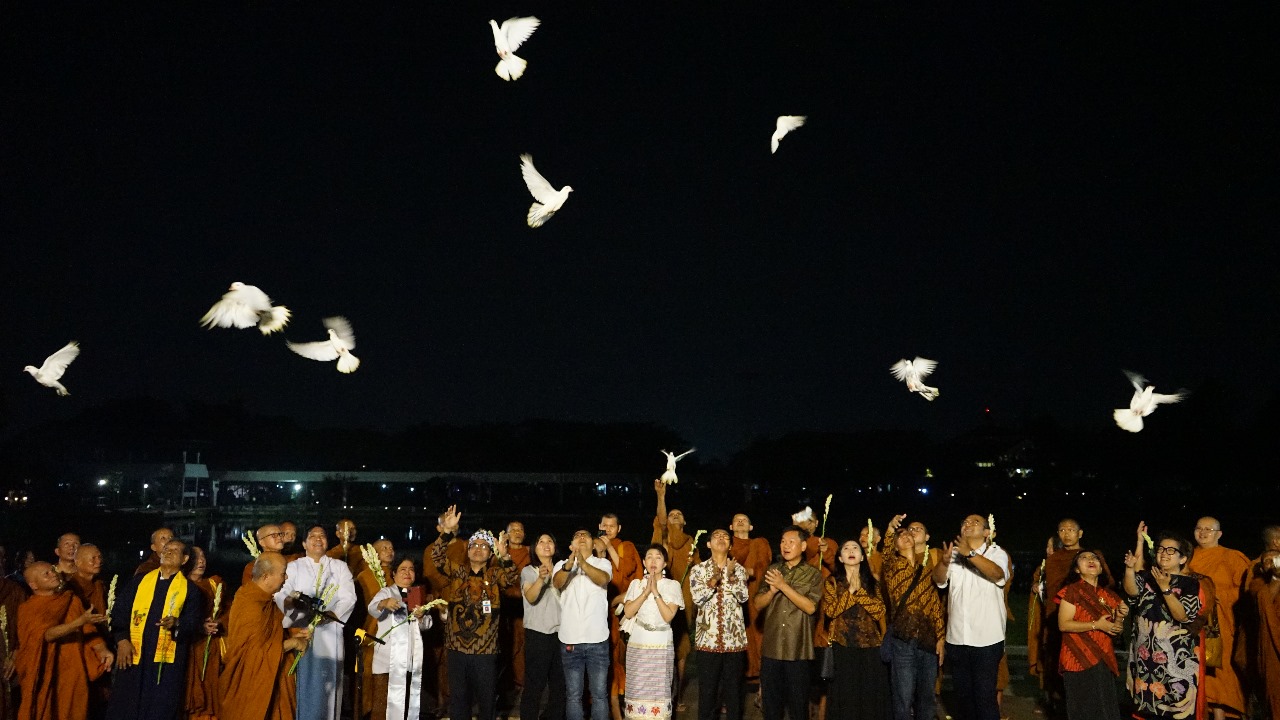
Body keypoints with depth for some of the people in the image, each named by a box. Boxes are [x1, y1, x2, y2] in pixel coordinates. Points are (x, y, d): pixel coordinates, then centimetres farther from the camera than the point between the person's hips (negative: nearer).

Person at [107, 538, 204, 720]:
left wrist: (176, 623, -23)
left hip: (167, 661, -2)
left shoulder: (190, 589, 4)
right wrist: (122, 640, -6)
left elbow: (193, 624, -2)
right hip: (132, 656, 2)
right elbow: (120, 610, 7)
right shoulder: (140, 580, 11)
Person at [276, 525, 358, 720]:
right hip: (299, 630, 0)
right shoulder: (293, 567, 13)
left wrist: (332, 613, -18)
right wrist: (292, 600, -24)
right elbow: (280, 594, -2)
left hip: (329, 632, 0)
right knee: (302, 680, -3)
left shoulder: (340, 566, 13)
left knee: (327, 680, -1)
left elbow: (349, 596, 0)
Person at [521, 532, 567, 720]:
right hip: (537, 634, -4)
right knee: (534, 685, -3)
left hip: (560, 633, 4)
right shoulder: (528, 571, -1)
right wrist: (541, 578, -36)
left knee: (559, 684, 8)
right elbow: (530, 597, -17)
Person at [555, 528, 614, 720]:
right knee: (573, 695, 8)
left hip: (597, 639, -1)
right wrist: (569, 564, -36)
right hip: (570, 639, 1)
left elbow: (603, 579, -18)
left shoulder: (603, 563, 5)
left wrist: (582, 562, -36)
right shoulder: (562, 565, 7)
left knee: (599, 694, 5)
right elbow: (557, 583, -15)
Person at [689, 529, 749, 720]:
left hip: (734, 638, 1)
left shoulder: (739, 569, 7)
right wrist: (714, 579, -23)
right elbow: (697, 598, -10)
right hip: (707, 637, -1)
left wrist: (731, 576, -19)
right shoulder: (698, 569, 3)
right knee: (707, 689, 4)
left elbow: (743, 597, -6)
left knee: (734, 688, 7)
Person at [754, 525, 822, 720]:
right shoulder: (772, 570, 9)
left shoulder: (813, 574, -2)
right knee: (771, 703, 12)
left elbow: (810, 607, -13)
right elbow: (758, 604, 5)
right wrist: (772, 590, -14)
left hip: (798, 650, -3)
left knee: (798, 704, 7)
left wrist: (783, 586, -19)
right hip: (771, 648, 3)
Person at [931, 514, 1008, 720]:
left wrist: (970, 553, -37)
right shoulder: (955, 553, 12)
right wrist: (944, 561, -26)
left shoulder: (996, 552, 0)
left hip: (986, 638, -4)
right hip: (956, 637, 4)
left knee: (985, 695, -4)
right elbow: (939, 580, -4)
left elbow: (997, 574, -22)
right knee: (963, 693, 14)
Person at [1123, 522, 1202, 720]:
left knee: (1174, 703, -1)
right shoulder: (1147, 576, 8)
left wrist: (1166, 589, -24)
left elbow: (1182, 616, -14)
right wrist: (1130, 568, -28)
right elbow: (1132, 592, -13)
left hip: (1176, 654, -3)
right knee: (1146, 702, 7)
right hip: (1145, 651, 3)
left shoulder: (1190, 583, -1)